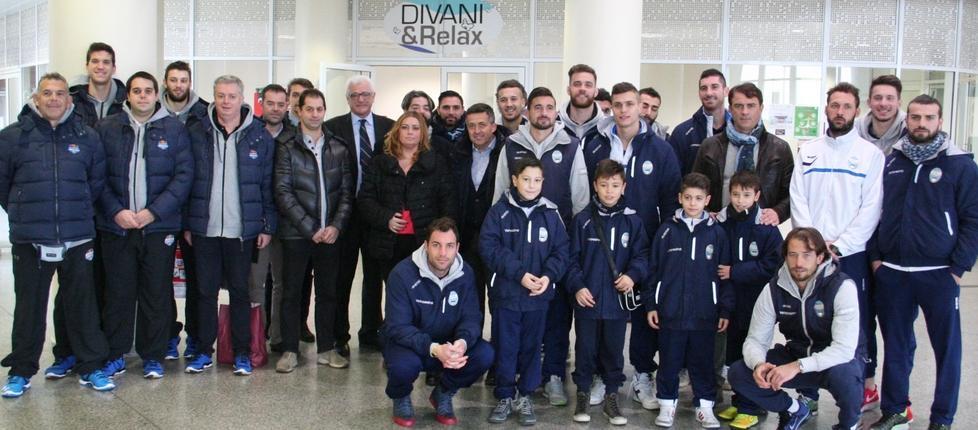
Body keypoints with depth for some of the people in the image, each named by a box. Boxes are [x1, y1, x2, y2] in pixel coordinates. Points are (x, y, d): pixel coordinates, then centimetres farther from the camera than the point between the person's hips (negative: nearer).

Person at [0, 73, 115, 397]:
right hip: (29, 240, -1)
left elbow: (97, 181, 14)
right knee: (29, 307, 10)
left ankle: (90, 367, 20)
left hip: (78, 239, 1)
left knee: (82, 305, 8)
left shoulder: (87, 136, 5)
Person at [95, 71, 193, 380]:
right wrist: (116, 212, -11)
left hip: (160, 226, -1)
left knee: (157, 294, 6)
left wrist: (153, 212, -11)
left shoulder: (174, 129, 3)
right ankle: (115, 354, 20)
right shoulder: (107, 128, 5)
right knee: (118, 293, 7)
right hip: (116, 225, 1)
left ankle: (153, 355, 18)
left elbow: (184, 175, -3)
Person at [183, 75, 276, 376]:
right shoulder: (197, 133, 3)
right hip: (204, 227, 1)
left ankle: (242, 352, 18)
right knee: (205, 291, 9)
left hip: (243, 229, -1)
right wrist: (186, 223, 0)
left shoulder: (259, 136, 0)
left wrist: (268, 226, -3)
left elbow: (269, 185, 1)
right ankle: (204, 351, 20)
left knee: (240, 291, 7)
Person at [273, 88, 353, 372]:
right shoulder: (287, 148, 0)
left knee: (328, 292, 9)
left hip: (330, 232, 3)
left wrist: (336, 226, -6)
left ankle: (326, 349, 19)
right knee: (291, 292, 3)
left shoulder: (338, 149, 9)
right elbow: (283, 193, -7)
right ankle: (290, 350, 13)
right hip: (296, 232, -3)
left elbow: (346, 191, 7)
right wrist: (309, 227, -13)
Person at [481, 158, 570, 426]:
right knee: (505, 347, 7)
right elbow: (489, 247, -12)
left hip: (539, 295, 2)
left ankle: (525, 397, 25)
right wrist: (519, 273, -18)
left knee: (531, 346, 11)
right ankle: (505, 396, 22)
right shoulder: (499, 211, -6)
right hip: (506, 293, -2)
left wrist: (548, 276, -15)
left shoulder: (550, 214, 1)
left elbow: (561, 251, 2)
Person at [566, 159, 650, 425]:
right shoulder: (583, 220, -1)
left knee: (614, 350, 11)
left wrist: (632, 275, -14)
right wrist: (577, 286, -10)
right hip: (587, 299, -1)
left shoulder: (632, 220, 1)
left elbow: (641, 254, 3)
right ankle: (583, 394, 24)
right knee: (585, 349, 9)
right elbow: (573, 258, 0)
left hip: (617, 299, 1)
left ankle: (611, 397, 25)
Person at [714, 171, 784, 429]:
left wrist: (735, 272, -15)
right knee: (733, 352, 12)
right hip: (731, 299, 4)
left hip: (758, 301, -4)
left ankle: (750, 408, 13)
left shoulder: (767, 227, -9)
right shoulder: (721, 223, 1)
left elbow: (771, 266, -13)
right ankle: (739, 402, 27)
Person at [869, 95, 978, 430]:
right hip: (891, 273, 3)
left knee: (947, 346, 5)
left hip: (939, 274, -3)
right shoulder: (890, 162, 7)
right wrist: (875, 257, 5)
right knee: (895, 344, 12)